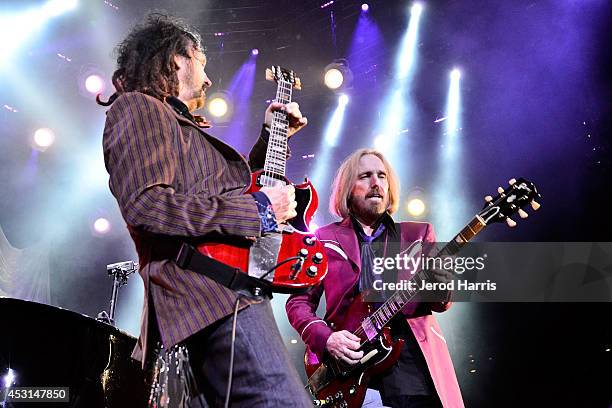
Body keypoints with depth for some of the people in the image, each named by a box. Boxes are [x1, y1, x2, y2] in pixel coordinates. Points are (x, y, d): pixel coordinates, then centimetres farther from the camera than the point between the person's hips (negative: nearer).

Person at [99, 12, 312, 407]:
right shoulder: (137, 107, 0)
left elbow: (238, 185, 38)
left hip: (230, 287, 11)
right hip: (210, 294, -11)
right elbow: (145, 205, -17)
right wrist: (260, 209, -14)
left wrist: (271, 136, 31)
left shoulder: (182, 125, 29)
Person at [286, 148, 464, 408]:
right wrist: (326, 339, -11)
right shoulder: (325, 239, 8)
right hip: (355, 370, -2)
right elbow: (298, 301, 7)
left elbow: (440, 303, 9)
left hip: (420, 366, 2)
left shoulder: (418, 233, 14)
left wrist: (441, 284, -15)